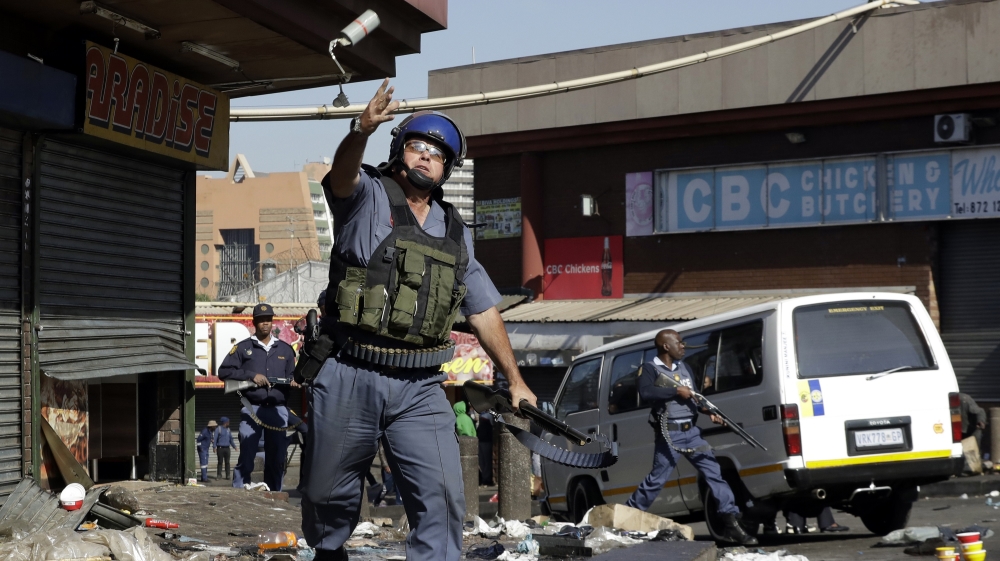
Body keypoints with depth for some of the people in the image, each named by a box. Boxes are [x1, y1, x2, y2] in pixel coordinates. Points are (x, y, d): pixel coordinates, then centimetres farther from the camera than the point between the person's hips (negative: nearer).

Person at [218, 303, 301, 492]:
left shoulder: (285, 349, 17)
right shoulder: (243, 347, 8)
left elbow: (292, 375, 22)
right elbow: (224, 371, 1)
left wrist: (293, 382, -2)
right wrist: (251, 375, -10)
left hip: (278, 410, 3)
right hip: (252, 410, -3)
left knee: (276, 460, 6)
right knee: (246, 457, -6)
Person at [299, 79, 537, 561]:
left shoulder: (455, 232, 14)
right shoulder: (369, 196, 2)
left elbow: (483, 311, 20)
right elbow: (342, 175, -23)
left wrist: (515, 380, 18)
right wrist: (361, 131, -45)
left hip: (420, 389, 3)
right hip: (350, 379, -2)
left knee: (442, 498, -12)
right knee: (326, 493, 12)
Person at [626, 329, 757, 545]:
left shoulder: (684, 367, 17)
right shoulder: (649, 369, -4)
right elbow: (645, 392, -22)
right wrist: (676, 390, -19)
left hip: (691, 431, 6)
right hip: (669, 434, -6)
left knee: (714, 472, 1)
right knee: (656, 479, -3)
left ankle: (731, 522, 2)